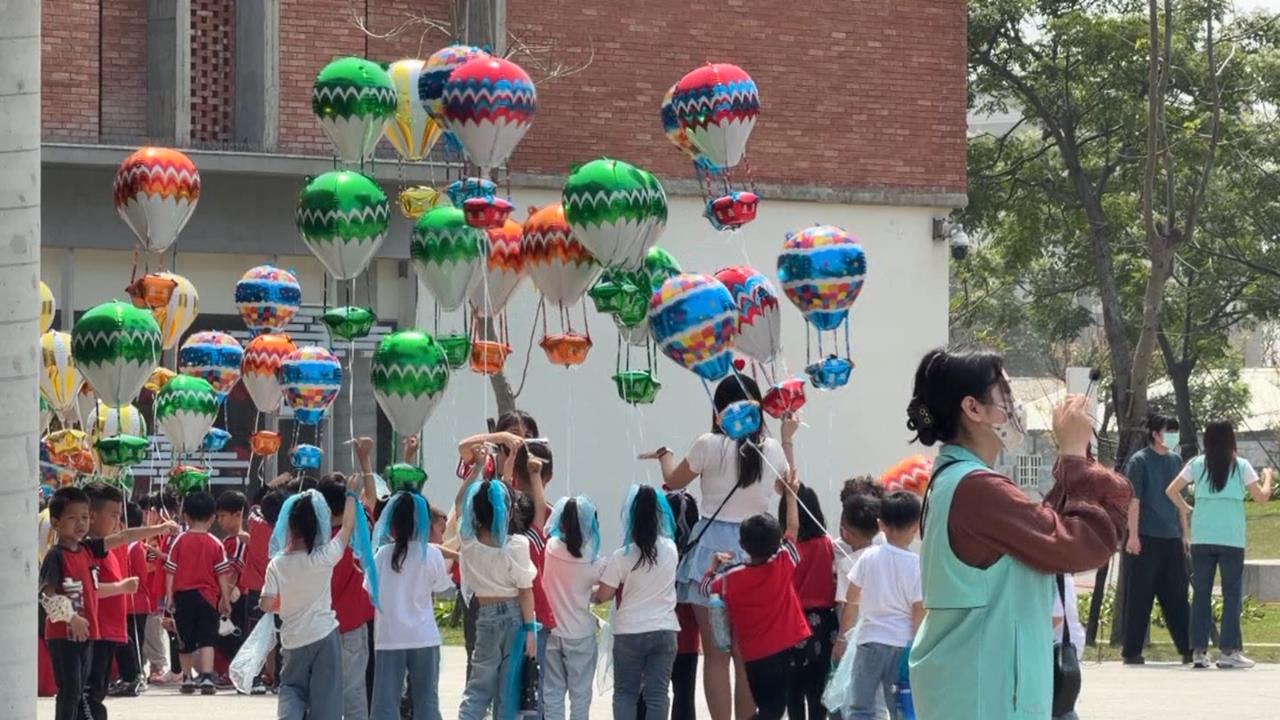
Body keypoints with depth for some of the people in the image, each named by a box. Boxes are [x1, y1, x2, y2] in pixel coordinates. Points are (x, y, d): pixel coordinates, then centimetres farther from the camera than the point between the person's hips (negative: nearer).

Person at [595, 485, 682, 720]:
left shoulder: (622, 556, -13)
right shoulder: (670, 549, -2)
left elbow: (604, 595, -6)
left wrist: (591, 592, 14)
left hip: (629, 633, -2)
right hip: (664, 631, 2)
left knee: (625, 692, 10)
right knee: (656, 694, 3)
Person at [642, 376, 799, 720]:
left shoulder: (709, 446, -9)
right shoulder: (772, 449, 2)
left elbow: (674, 481, 8)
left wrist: (665, 456, 28)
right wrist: (788, 440, 30)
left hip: (714, 547, -3)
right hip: (755, 550, 3)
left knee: (716, 655, 1)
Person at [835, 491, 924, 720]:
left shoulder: (869, 557, -2)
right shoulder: (917, 564, -8)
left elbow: (851, 602, 6)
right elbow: (919, 613, -9)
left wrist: (842, 636, 19)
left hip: (871, 641, 1)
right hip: (902, 644, -1)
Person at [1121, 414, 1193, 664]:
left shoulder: (1175, 461, 13)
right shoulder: (1139, 461, -5)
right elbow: (1133, 500, -9)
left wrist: (1184, 533, 17)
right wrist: (1133, 535, -15)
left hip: (1172, 539, 6)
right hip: (1146, 538, -6)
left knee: (1176, 596, 7)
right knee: (1140, 596, -2)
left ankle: (1187, 648, 8)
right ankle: (1132, 651, 3)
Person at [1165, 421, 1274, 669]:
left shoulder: (1197, 465, 4)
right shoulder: (1241, 466, -1)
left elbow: (1171, 491, 5)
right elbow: (1261, 498, 1)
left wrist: (1184, 509, 23)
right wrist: (1267, 478, 20)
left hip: (1201, 539, 2)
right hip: (1232, 539, -2)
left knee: (1201, 593, 7)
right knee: (1231, 595, 3)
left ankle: (1199, 650, 5)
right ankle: (1228, 650, -1)